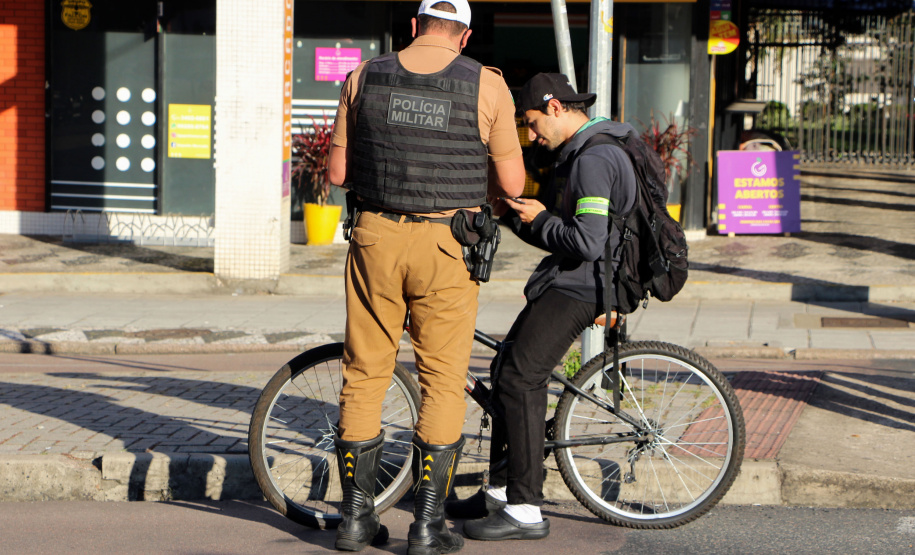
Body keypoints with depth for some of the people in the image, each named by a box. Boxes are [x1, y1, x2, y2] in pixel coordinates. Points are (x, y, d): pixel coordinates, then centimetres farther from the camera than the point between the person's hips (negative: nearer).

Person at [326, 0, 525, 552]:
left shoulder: (364, 77, 4)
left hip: (377, 237, 2)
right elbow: (511, 183, -1)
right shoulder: (486, 85, -3)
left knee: (365, 375, 12)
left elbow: (339, 171, 6)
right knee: (443, 381, 6)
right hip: (447, 245, -2)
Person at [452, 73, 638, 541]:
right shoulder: (576, 154, 17)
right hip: (565, 281, 11)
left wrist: (538, 220, -12)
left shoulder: (594, 159, -18)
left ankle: (525, 511, -12)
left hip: (578, 288, -11)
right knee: (508, 369, 13)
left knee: (521, 379, -15)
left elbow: (586, 242, -26)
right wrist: (514, 211, 7)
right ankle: (502, 490, 24)